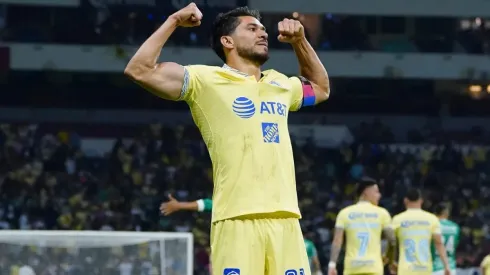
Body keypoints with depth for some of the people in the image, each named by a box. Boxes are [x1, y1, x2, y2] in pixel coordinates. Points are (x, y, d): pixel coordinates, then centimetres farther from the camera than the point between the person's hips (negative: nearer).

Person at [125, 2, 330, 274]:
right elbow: (139, 70, -4)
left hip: (285, 218, 6)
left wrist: (299, 41, 30)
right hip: (237, 219, -6)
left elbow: (320, 88, 44)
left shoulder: (280, 84, 23)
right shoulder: (207, 81, 3)